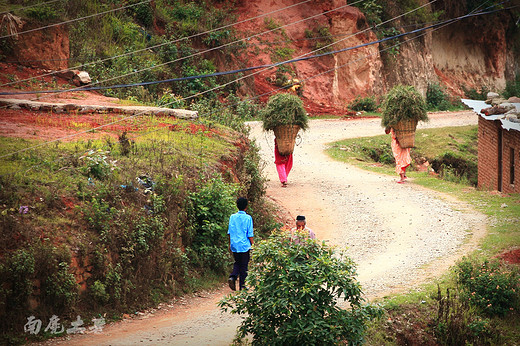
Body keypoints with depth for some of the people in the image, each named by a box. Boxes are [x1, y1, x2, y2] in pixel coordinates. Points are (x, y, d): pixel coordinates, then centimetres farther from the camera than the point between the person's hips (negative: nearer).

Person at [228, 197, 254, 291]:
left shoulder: (232, 217, 2)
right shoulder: (248, 218, -9)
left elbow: (229, 232, 8)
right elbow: (250, 234, -8)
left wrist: (230, 244, 17)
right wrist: (252, 246, 2)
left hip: (234, 245, 4)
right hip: (245, 245, -4)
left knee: (237, 263, 19)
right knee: (244, 265, 7)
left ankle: (232, 277, -6)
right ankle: (242, 285, 10)